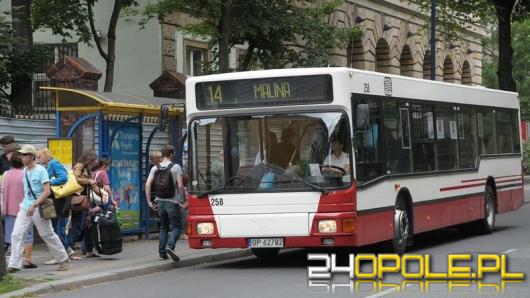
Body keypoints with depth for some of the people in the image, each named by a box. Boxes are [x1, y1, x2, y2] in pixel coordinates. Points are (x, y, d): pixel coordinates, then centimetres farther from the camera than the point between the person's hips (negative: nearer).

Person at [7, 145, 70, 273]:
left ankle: (64, 260, 18)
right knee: (16, 234, -5)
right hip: (25, 207, 7)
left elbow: (47, 192, -18)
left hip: (39, 208, -6)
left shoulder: (41, 170, -11)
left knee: (48, 235, 2)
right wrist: (24, 202, 14)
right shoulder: (25, 171, 10)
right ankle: (14, 265, -5)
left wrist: (34, 205, -25)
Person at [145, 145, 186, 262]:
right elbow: (180, 186, -13)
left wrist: (149, 201, 2)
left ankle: (162, 253, 12)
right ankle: (170, 246, -22)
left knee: (163, 227, 16)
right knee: (176, 227, 1)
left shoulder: (155, 168, 6)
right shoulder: (176, 167, -7)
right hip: (172, 202, -5)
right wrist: (184, 201, -5)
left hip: (160, 202, 5)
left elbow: (147, 184, -3)